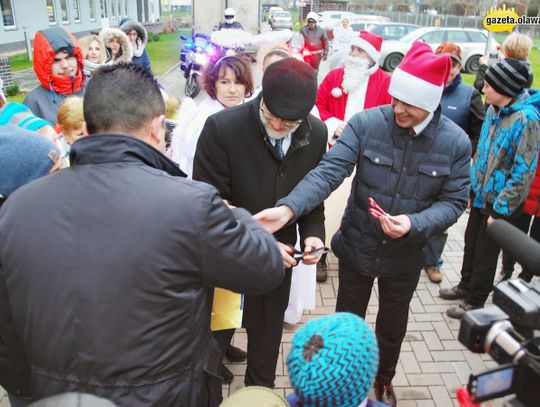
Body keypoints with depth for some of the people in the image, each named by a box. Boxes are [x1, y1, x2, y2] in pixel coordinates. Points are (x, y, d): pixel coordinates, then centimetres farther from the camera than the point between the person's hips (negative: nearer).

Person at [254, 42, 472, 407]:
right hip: (356, 247, -1)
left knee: (392, 326, 23)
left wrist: (414, 224, -26)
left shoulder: (456, 142, -12)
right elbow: (329, 171, -26)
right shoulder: (366, 123, -17)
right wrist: (289, 208, -41)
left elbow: (453, 201, -7)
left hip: (404, 257, 1)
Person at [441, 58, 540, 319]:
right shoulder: (494, 109, 0)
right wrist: (472, 187, 12)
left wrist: (500, 209, -17)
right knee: (471, 243, 21)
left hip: (500, 202, -7)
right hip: (482, 195, 7)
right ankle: (466, 286, 43)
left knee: (486, 253, 8)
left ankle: (475, 302, 27)